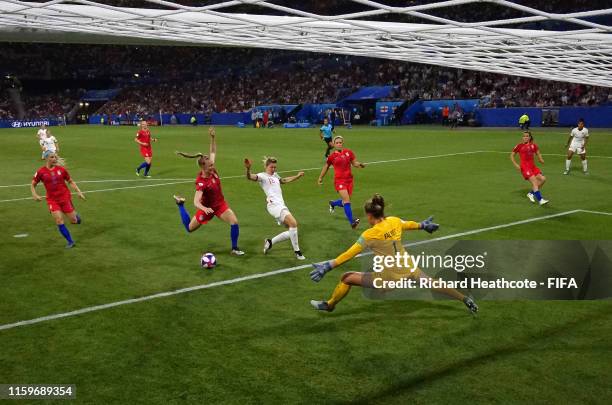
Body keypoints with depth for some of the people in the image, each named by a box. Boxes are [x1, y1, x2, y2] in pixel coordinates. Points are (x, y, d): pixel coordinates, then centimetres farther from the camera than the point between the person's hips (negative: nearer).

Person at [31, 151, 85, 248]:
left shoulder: (61, 169, -2)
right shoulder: (41, 172, -4)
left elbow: (71, 181, 9)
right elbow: (33, 185, 7)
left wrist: (78, 192, 1)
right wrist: (34, 195, -10)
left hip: (65, 197, 0)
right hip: (52, 200, 0)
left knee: (74, 221, 1)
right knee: (59, 221, -11)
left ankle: (76, 216, 39)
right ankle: (70, 242, 4)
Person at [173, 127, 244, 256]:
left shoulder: (212, 170, -14)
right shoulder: (201, 182, -31)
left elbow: (213, 152, -1)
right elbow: (196, 202, -37)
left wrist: (212, 138, -14)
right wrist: (204, 209, -57)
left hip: (220, 204, 5)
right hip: (208, 207, -5)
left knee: (234, 222, -17)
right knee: (189, 228, 14)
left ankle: (235, 248, 1)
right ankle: (180, 204, 38)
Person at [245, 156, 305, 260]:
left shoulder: (275, 175, 23)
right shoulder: (262, 176, -1)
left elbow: (284, 180, 44)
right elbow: (250, 177, -21)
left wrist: (297, 176, 43)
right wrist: (248, 168, -41)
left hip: (281, 205, 9)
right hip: (274, 205, -9)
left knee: (291, 231, 6)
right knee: (293, 223, -24)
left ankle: (270, 242, 20)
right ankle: (297, 252, -14)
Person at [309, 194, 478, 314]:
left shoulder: (370, 235, -17)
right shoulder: (394, 221, -2)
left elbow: (349, 254, -18)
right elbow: (410, 224, 20)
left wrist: (328, 266, -14)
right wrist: (423, 225, 41)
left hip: (390, 277, -6)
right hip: (409, 269, 6)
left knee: (347, 278, 5)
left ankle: (329, 305, 22)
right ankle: (465, 299, 40)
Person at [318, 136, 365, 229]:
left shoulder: (349, 152, 3)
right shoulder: (332, 156, -1)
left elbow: (354, 163, 11)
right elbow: (326, 167, 14)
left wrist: (360, 164, -11)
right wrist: (320, 178, 20)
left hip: (349, 179, 4)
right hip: (339, 180, -4)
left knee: (345, 202, 12)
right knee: (347, 201, -17)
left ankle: (333, 203, 45)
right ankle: (352, 222, -16)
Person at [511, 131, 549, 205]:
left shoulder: (533, 146, 8)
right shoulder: (519, 146, -2)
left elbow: (538, 153, 22)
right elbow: (511, 155, 3)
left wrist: (541, 159, 1)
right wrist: (516, 164, -8)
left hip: (533, 166, 6)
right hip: (525, 167, -6)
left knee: (542, 179, -3)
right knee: (534, 181, -19)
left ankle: (531, 193, 14)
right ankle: (540, 200, -20)